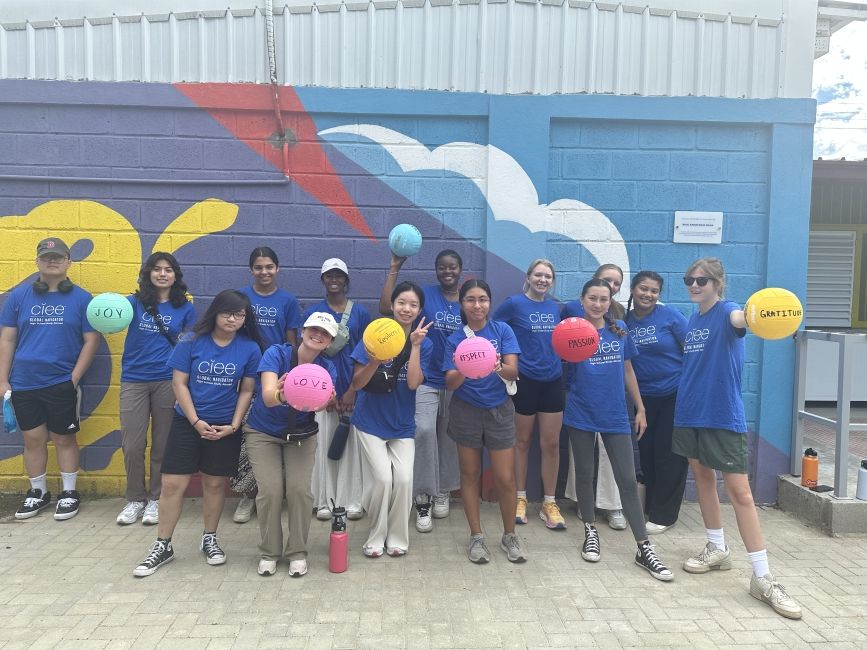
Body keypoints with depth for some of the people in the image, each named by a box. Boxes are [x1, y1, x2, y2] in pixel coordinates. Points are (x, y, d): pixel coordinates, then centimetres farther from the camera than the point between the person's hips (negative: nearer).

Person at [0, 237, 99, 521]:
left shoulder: (81, 298, -2)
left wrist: (74, 378, -9)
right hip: (24, 384, 2)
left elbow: (91, 341, -2)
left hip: (62, 384, -2)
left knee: (64, 438, 8)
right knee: (33, 439, 11)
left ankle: (69, 493, 21)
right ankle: (38, 492, 28)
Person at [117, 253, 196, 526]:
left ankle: (155, 499, 22)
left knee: (162, 444, 6)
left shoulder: (185, 309, 4)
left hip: (168, 381, 0)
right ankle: (135, 499, 19)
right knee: (132, 445, 1)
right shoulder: (135, 303, 5)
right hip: (134, 381, 1)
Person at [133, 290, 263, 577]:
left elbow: (247, 391, 1)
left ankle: (209, 539, 30)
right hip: (187, 422, 0)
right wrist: (196, 421, -11)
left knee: (215, 483, 11)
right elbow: (179, 383, -5)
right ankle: (163, 545, 17)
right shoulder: (192, 341, -7)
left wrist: (233, 425, -8)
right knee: (172, 484, 0)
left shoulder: (250, 348, -5)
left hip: (225, 427, 1)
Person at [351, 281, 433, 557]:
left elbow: (413, 383, -15)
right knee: (382, 478, -9)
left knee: (404, 479, -7)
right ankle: (376, 537, 14)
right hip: (370, 422, -2)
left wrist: (415, 345, -21)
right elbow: (357, 383, -10)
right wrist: (375, 361, -28)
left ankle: (397, 538, 16)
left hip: (402, 425, 2)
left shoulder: (424, 344, -2)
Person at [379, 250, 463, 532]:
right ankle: (423, 500, -5)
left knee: (449, 437, 12)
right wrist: (394, 269, -15)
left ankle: (443, 493, 31)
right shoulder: (425, 294, -3)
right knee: (423, 431, -19)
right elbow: (386, 308, -14)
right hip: (425, 379, -2)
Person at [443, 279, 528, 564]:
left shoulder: (502, 330, -5)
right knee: (470, 474, 9)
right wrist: (464, 371, -34)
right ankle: (476, 536, 25)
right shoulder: (455, 340, -3)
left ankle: (509, 535, 23)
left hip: (498, 410, 0)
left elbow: (513, 372, -14)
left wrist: (498, 367, -37)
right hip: (466, 412, 1)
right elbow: (450, 383, -11)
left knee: (505, 478, 1)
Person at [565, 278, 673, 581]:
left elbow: (628, 371, 10)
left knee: (628, 479, 1)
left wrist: (640, 409, 11)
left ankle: (644, 549, 9)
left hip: (615, 415, 2)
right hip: (581, 414, -1)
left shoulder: (620, 329, 3)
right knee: (584, 474, 11)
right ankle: (591, 532, 31)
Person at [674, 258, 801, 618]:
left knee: (740, 492, -6)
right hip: (690, 413, 7)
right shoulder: (691, 320, 11)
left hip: (723, 415, -7)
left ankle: (763, 577, 1)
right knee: (703, 478, 15)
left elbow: (739, 319, -35)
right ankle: (717, 548, 31)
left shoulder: (725, 311, -10)